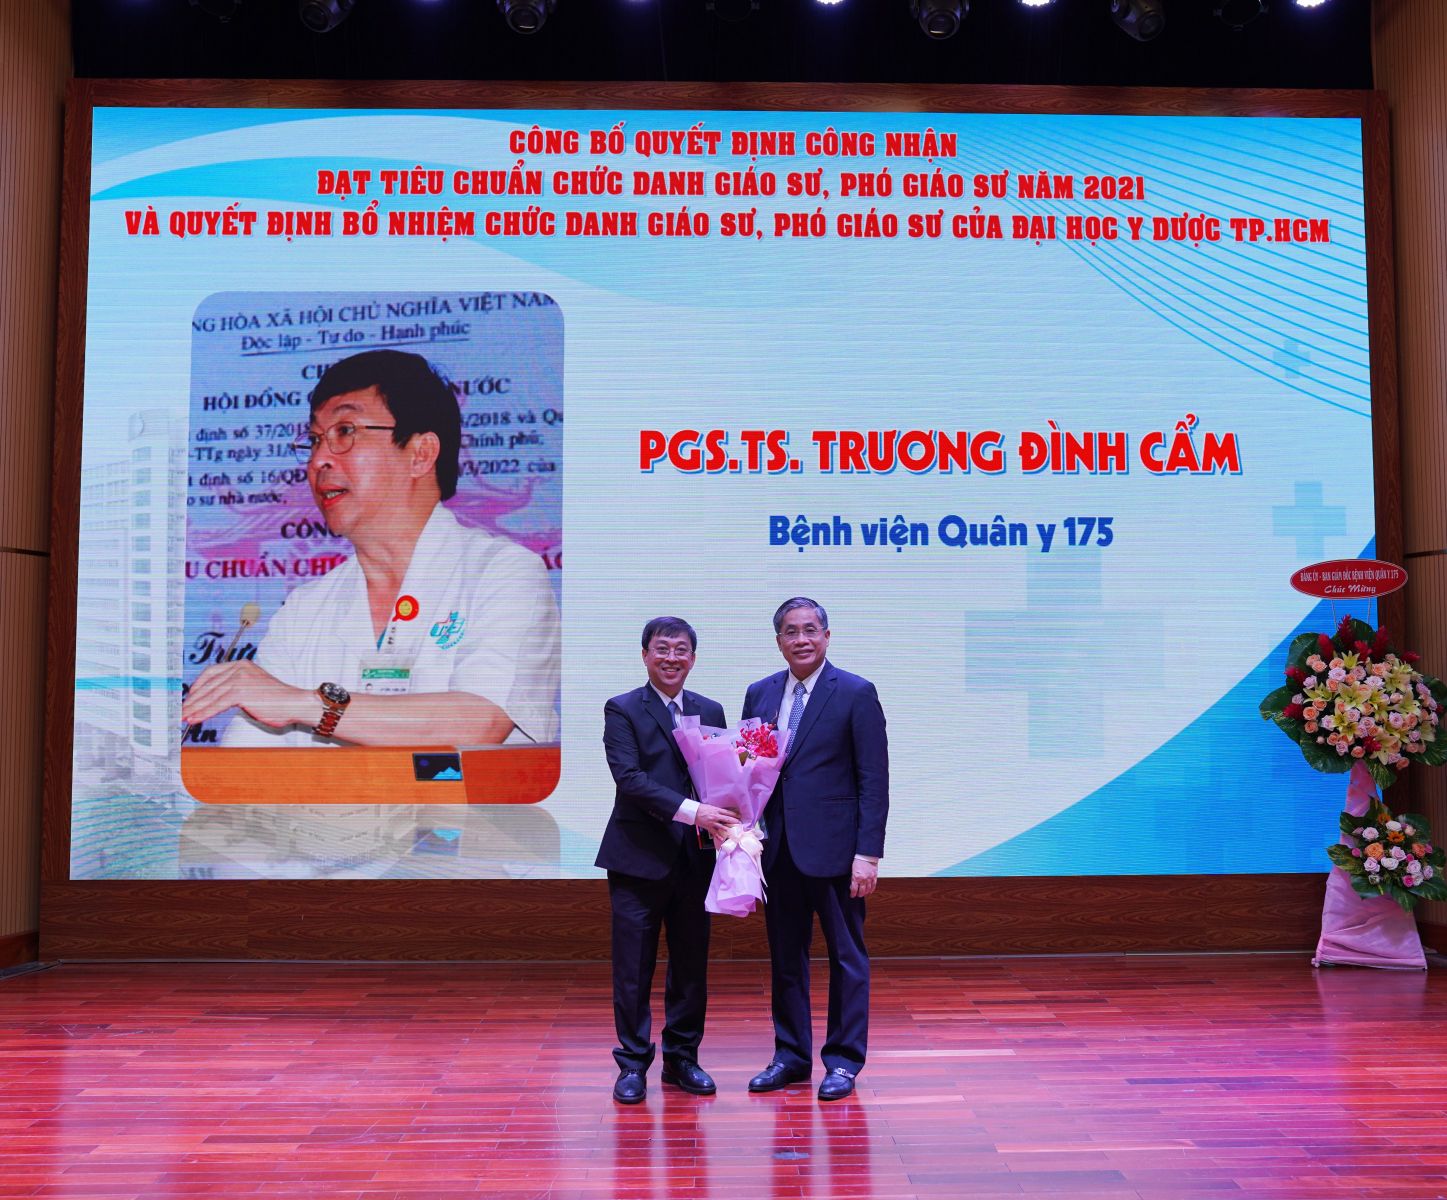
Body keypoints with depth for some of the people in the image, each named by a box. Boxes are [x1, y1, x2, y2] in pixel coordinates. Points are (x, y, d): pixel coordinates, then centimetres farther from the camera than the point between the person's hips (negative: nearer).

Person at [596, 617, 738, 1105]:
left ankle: (682, 1058, 24)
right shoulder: (623, 710, -4)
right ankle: (633, 1064, 15)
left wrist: (723, 817, -13)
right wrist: (692, 811, -24)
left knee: (692, 966, 10)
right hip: (638, 858, -4)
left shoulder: (710, 711, 11)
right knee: (633, 968, 2)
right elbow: (630, 778, -16)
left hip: (694, 858, 4)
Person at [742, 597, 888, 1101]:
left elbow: (874, 781, -8)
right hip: (777, 849, 5)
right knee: (785, 957, 13)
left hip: (834, 848, -5)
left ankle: (843, 1060, 17)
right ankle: (791, 1055, 25)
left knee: (846, 957, 6)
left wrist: (868, 853, -13)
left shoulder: (856, 694, -6)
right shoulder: (759, 694, 9)